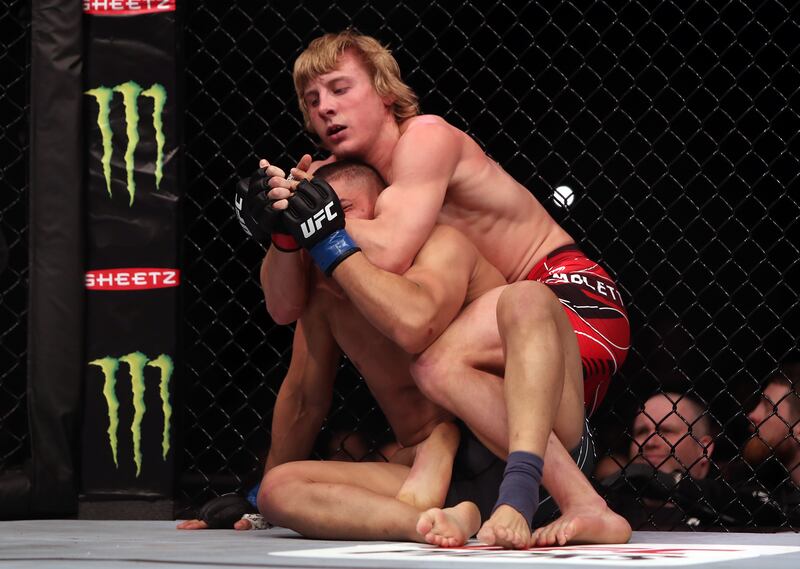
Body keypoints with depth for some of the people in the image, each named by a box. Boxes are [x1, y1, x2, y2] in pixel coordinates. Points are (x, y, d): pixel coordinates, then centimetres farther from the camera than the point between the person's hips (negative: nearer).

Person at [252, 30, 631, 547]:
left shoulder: (425, 138, -11)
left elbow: (388, 253, -27)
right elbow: (285, 308, 8)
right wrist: (284, 229, -8)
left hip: (576, 296, -6)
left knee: (522, 301, -40)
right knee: (436, 364, -28)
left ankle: (523, 489, -57)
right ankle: (584, 509, -39)